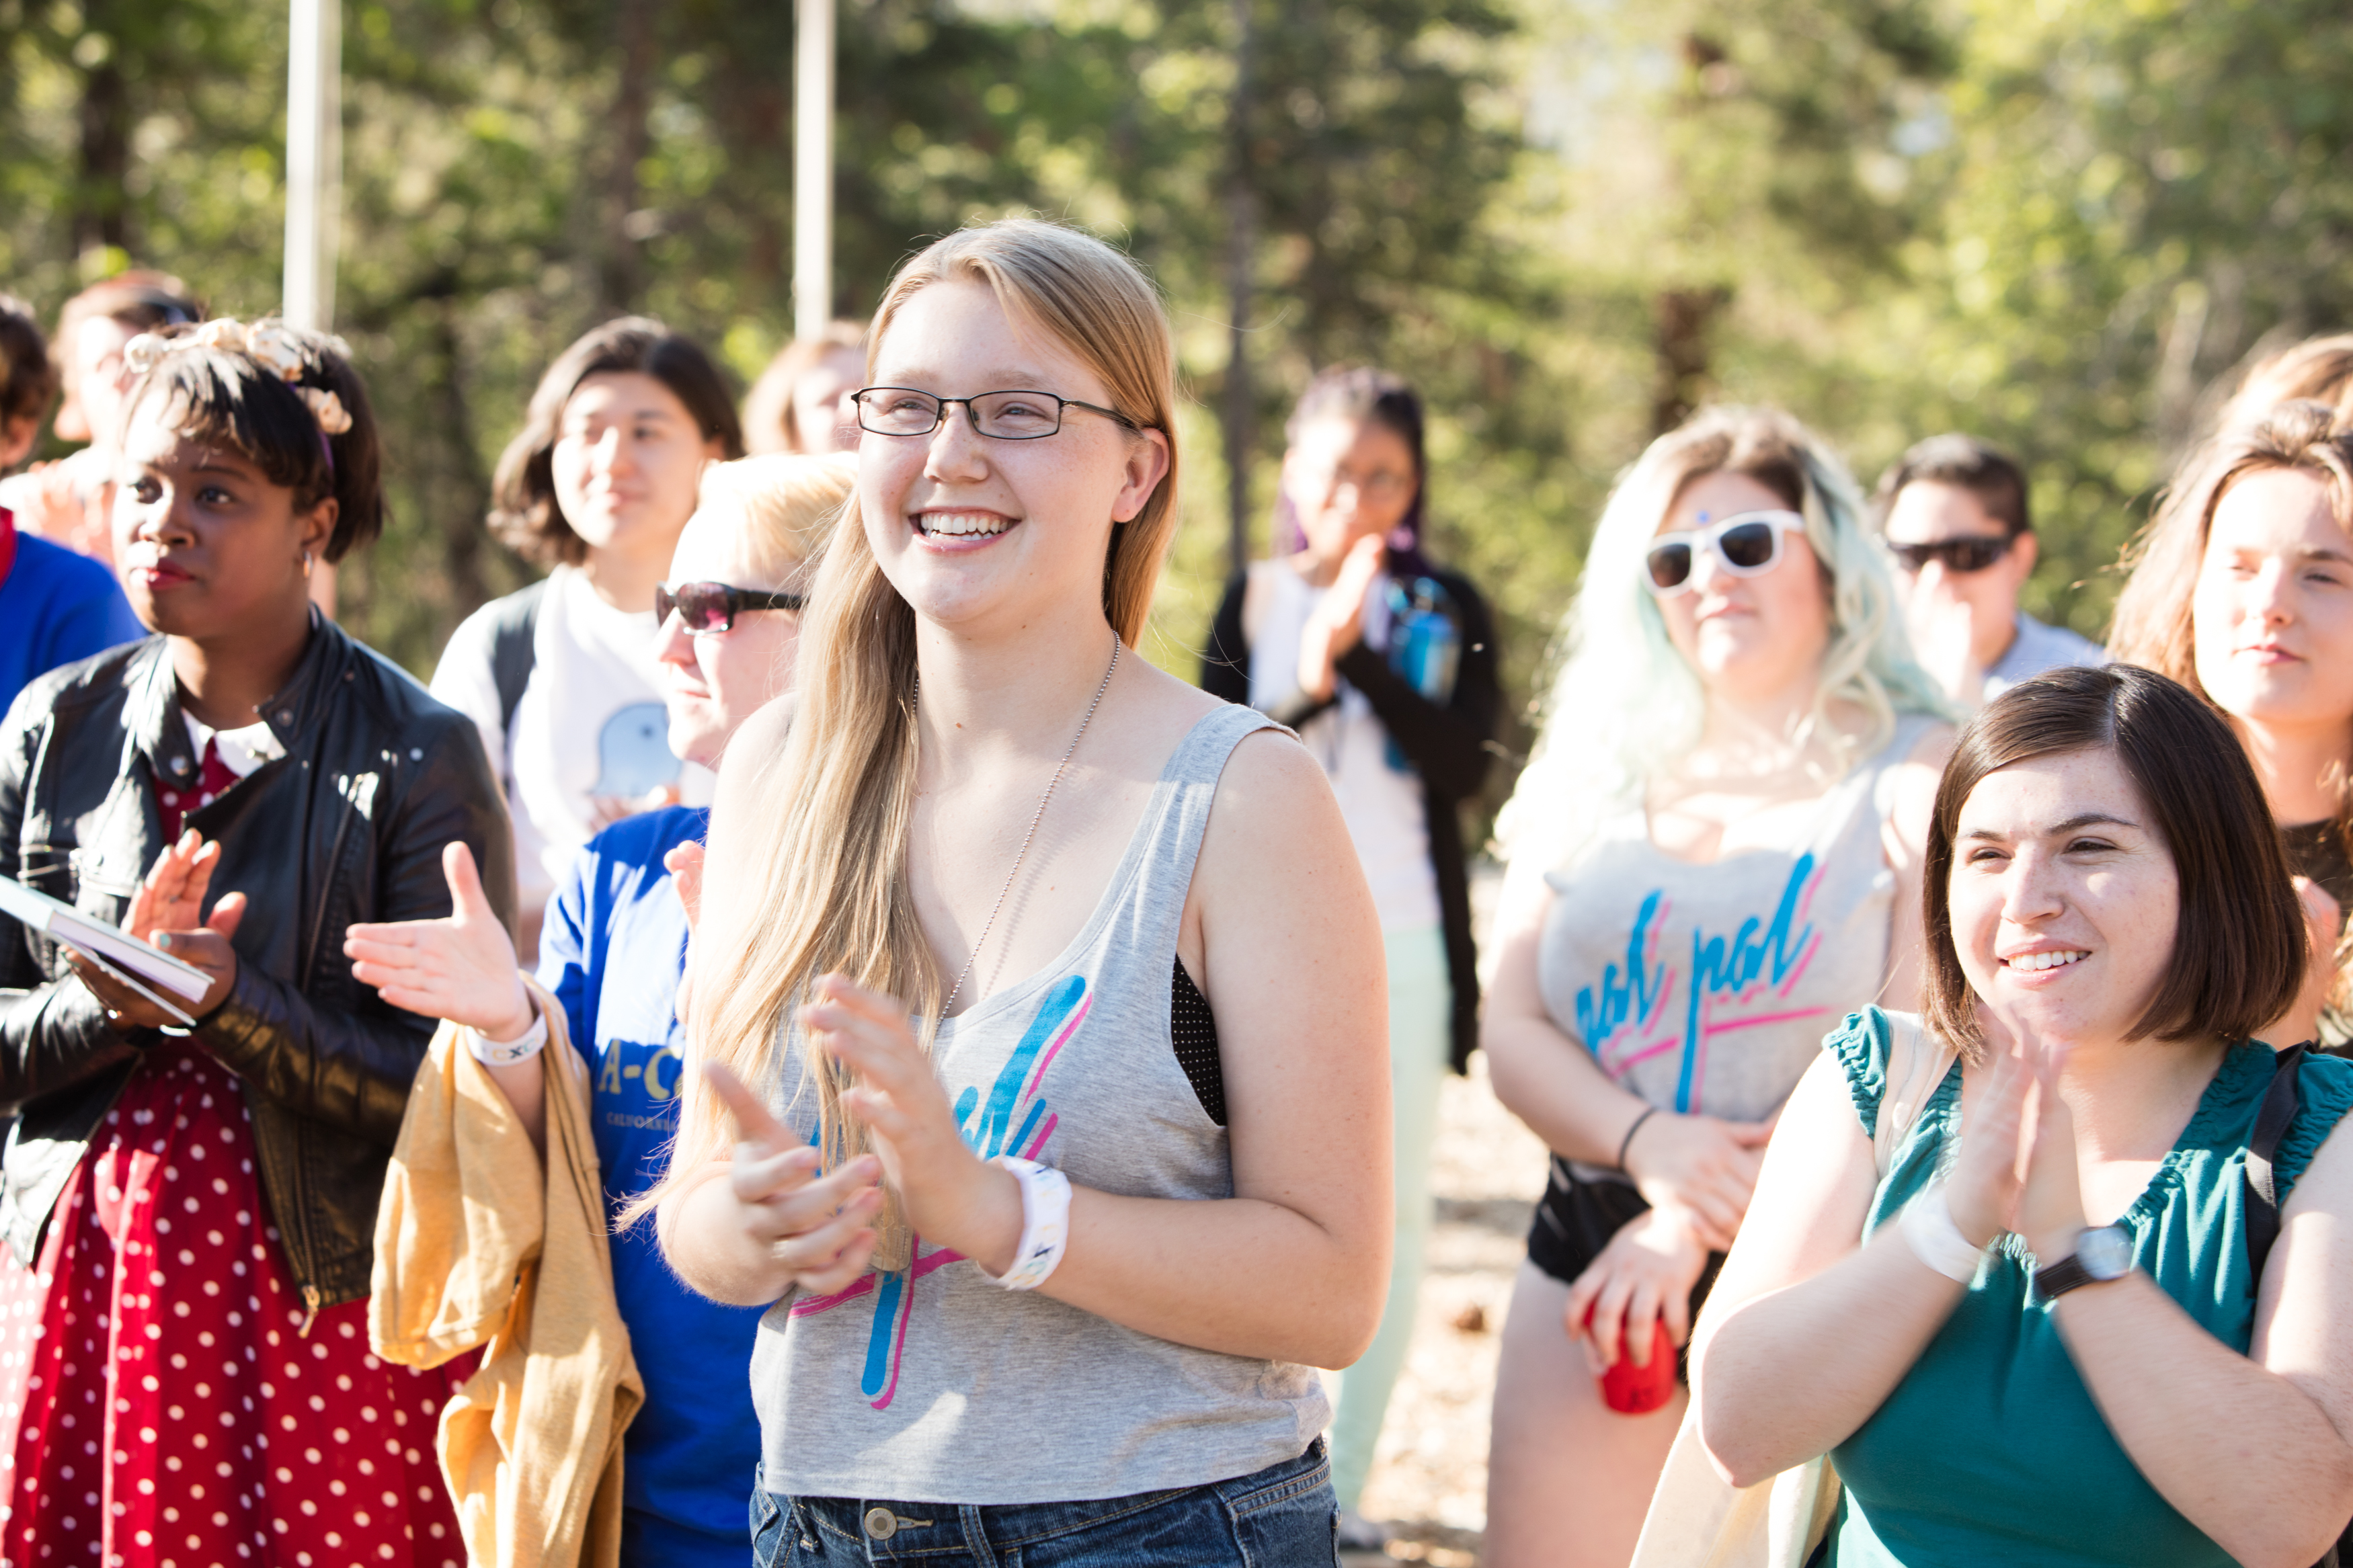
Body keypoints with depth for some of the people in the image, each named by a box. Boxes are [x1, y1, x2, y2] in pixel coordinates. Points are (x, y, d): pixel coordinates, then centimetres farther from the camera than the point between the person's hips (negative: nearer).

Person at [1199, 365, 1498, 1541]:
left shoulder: (1445, 610, 4)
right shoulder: (1253, 601, 7)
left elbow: (1462, 766, -8)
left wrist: (1361, 661, -19)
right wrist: (1307, 689, -19)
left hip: (1402, 946, 0)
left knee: (1386, 1216, 0)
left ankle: (1343, 1486, 6)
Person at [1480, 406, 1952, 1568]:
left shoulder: (1920, 777, -1)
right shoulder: (1600, 775, 13)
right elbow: (1512, 1024, 9)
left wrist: (1697, 1228, -16)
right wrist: (1645, 1144, -12)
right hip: (1592, 1260, 4)